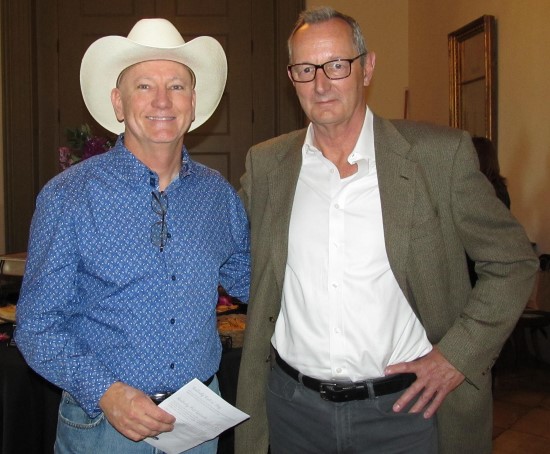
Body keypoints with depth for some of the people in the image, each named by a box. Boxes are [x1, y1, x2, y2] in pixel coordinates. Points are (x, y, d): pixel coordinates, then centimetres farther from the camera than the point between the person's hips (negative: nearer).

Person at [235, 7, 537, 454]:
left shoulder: (441, 154, -9)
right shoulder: (265, 164, 0)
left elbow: (513, 262, -1)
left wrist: (458, 355, -9)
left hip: (403, 403, -2)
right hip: (292, 403, 3)